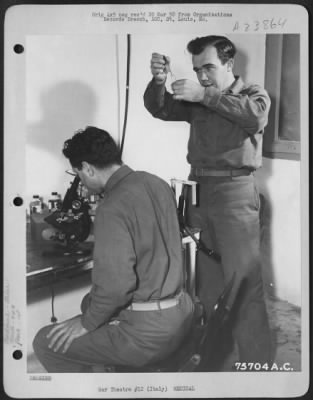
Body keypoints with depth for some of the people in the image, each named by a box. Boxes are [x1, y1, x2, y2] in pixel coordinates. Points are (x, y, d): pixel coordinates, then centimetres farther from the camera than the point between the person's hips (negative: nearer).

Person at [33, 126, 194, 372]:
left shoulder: (112, 208, -22)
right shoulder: (157, 184, 4)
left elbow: (115, 286, -26)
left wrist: (86, 323, -7)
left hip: (148, 330, -9)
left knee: (45, 342, 5)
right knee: (91, 302, 31)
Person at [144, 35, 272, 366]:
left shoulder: (253, 93, 2)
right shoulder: (196, 101, 14)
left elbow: (256, 115, -20)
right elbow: (159, 109, 4)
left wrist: (205, 96, -24)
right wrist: (158, 81, -16)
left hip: (235, 192, -5)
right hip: (198, 190, 5)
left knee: (243, 279, -5)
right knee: (205, 277, 11)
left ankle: (257, 360, 3)